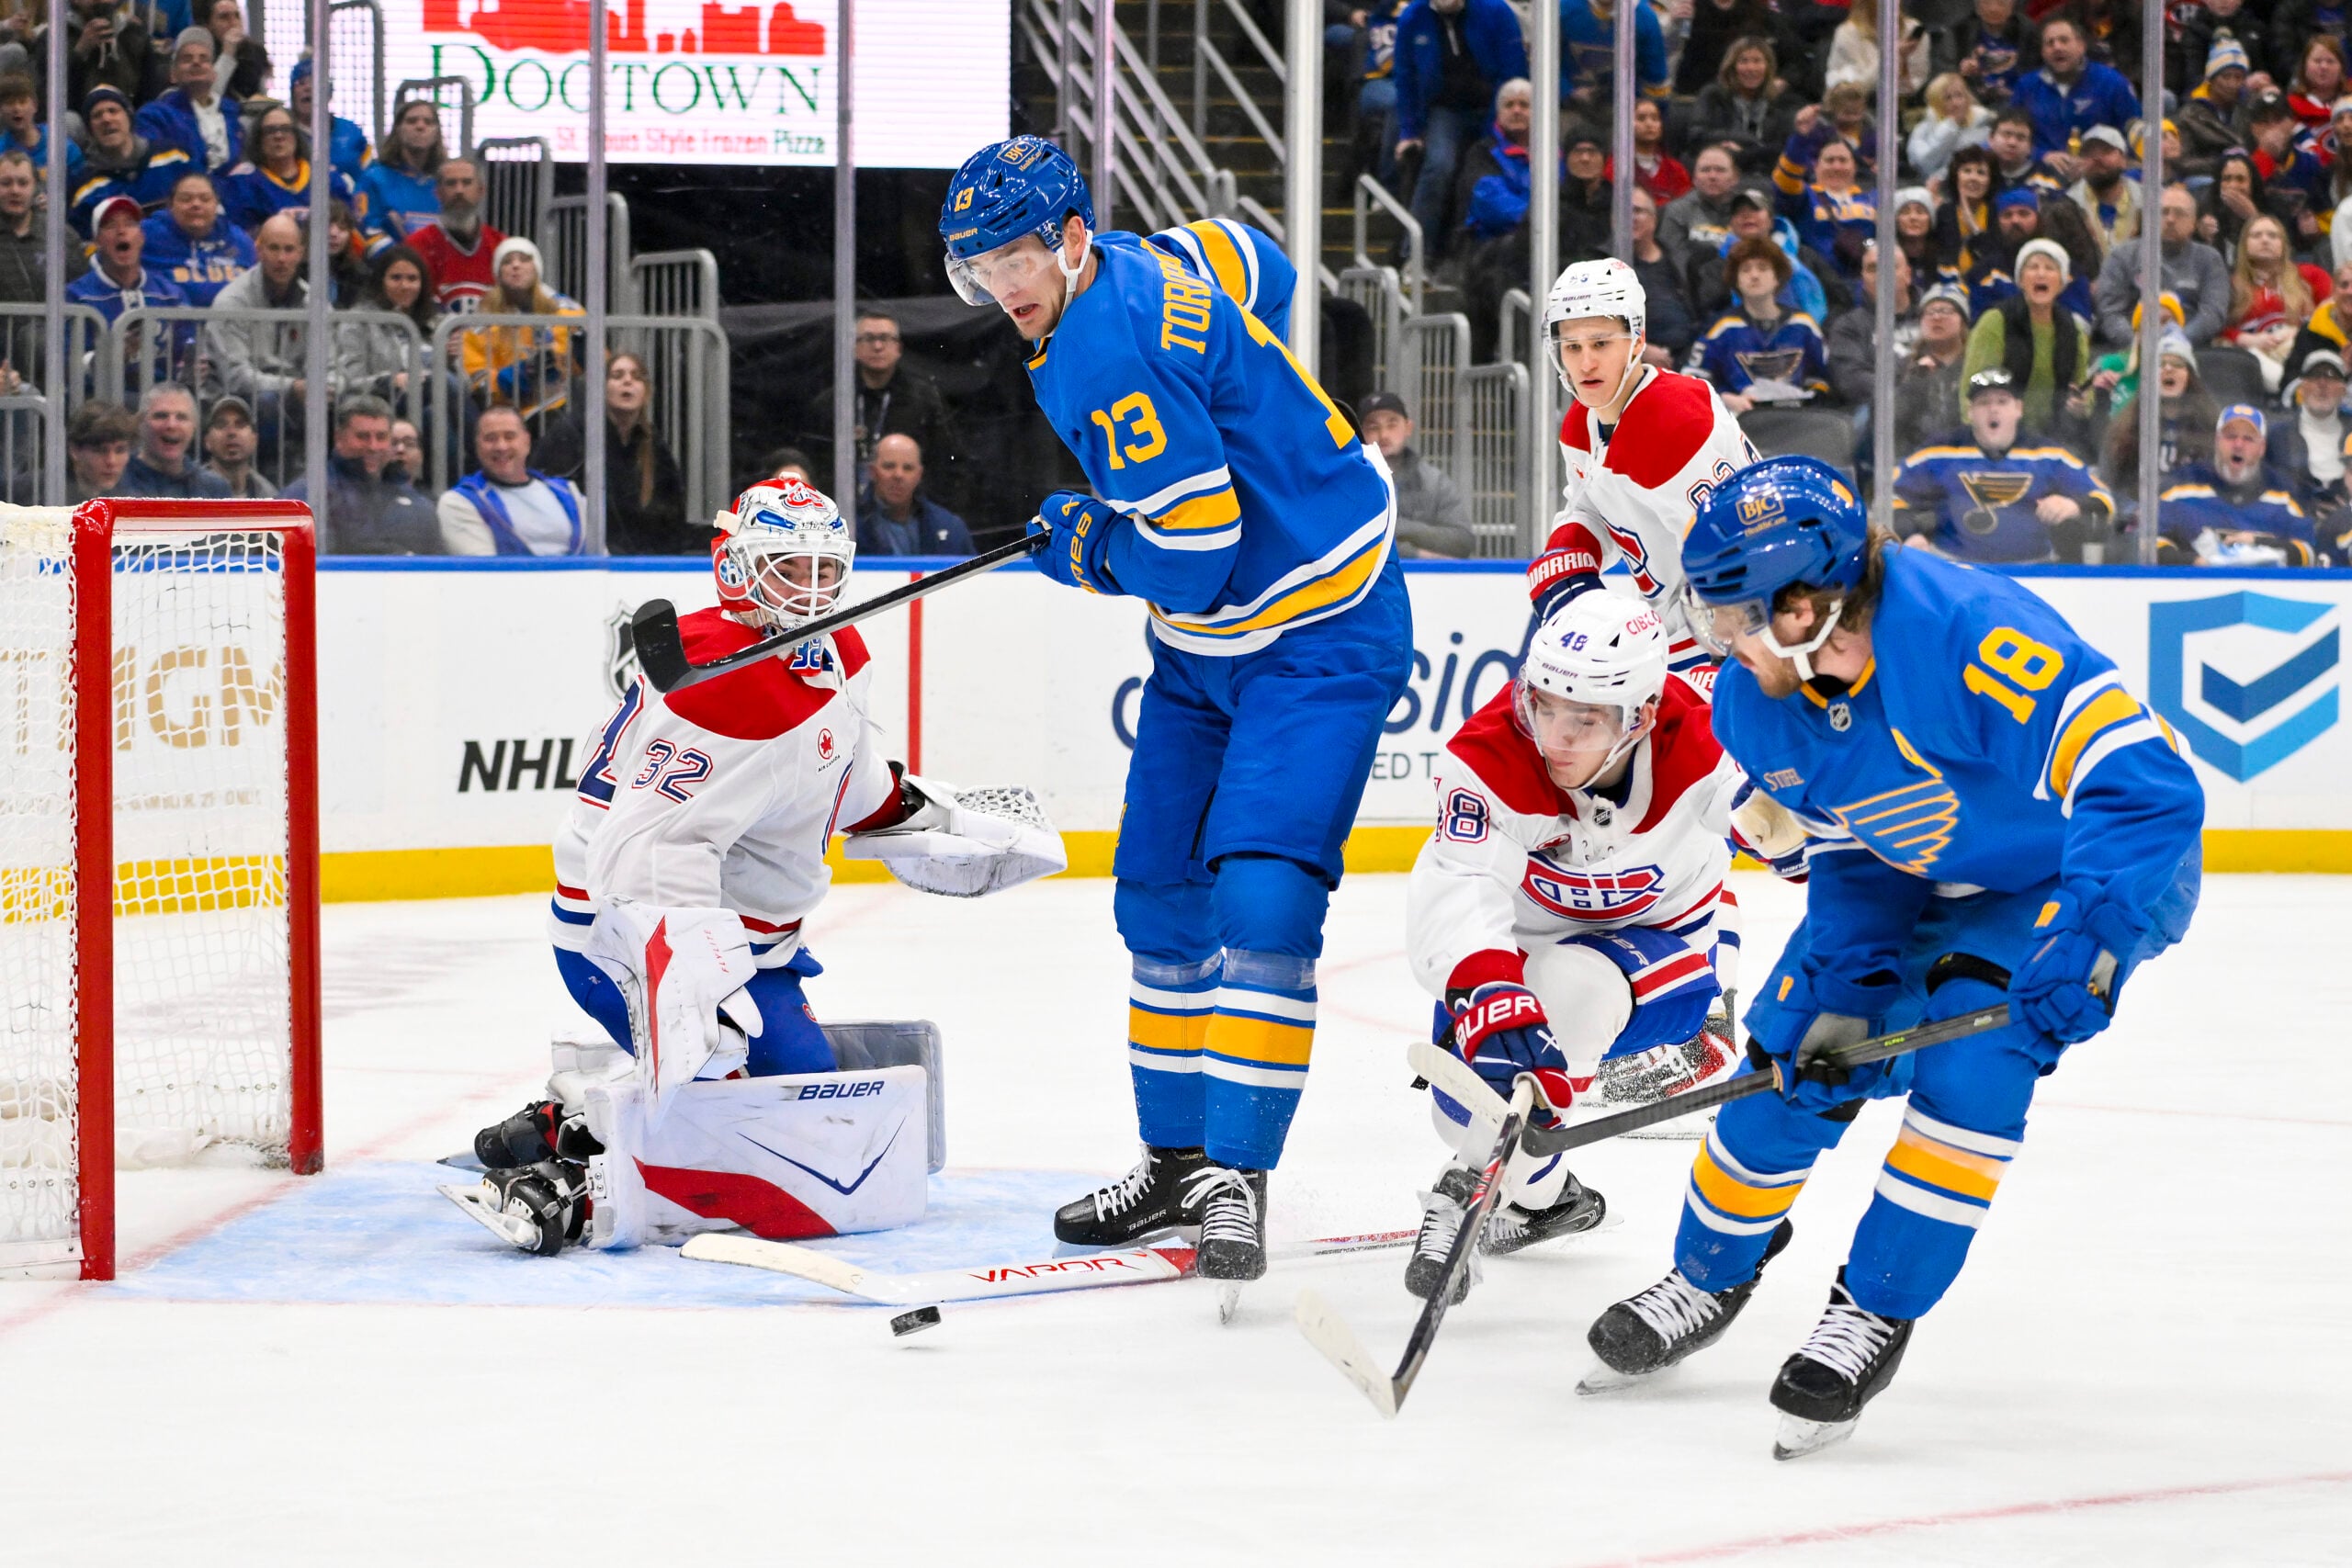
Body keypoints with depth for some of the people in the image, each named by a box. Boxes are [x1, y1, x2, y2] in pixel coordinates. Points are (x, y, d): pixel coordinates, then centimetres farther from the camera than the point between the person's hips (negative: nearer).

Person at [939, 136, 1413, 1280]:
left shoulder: (1112, 349, -26)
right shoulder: (1134, 271, 3)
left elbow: (1193, 552, -29)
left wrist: (1084, 549, -8)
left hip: (1316, 638, -11)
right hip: (1205, 643, 11)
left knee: (1260, 897, -20)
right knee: (1162, 899, 12)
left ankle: (1236, 1174, -17)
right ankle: (1176, 1161, 22)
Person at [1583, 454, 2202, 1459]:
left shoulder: (1971, 634, -40)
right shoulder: (1756, 705, -15)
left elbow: (2142, 785, -42)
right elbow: (1844, 852, -2)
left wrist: (2080, 954, -48)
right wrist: (1848, 991, -16)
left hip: (2068, 875, -6)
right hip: (1910, 878, 7)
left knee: (1969, 1062, -25)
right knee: (1791, 1057, 0)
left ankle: (1875, 1311, -8)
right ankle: (1710, 1278, 25)